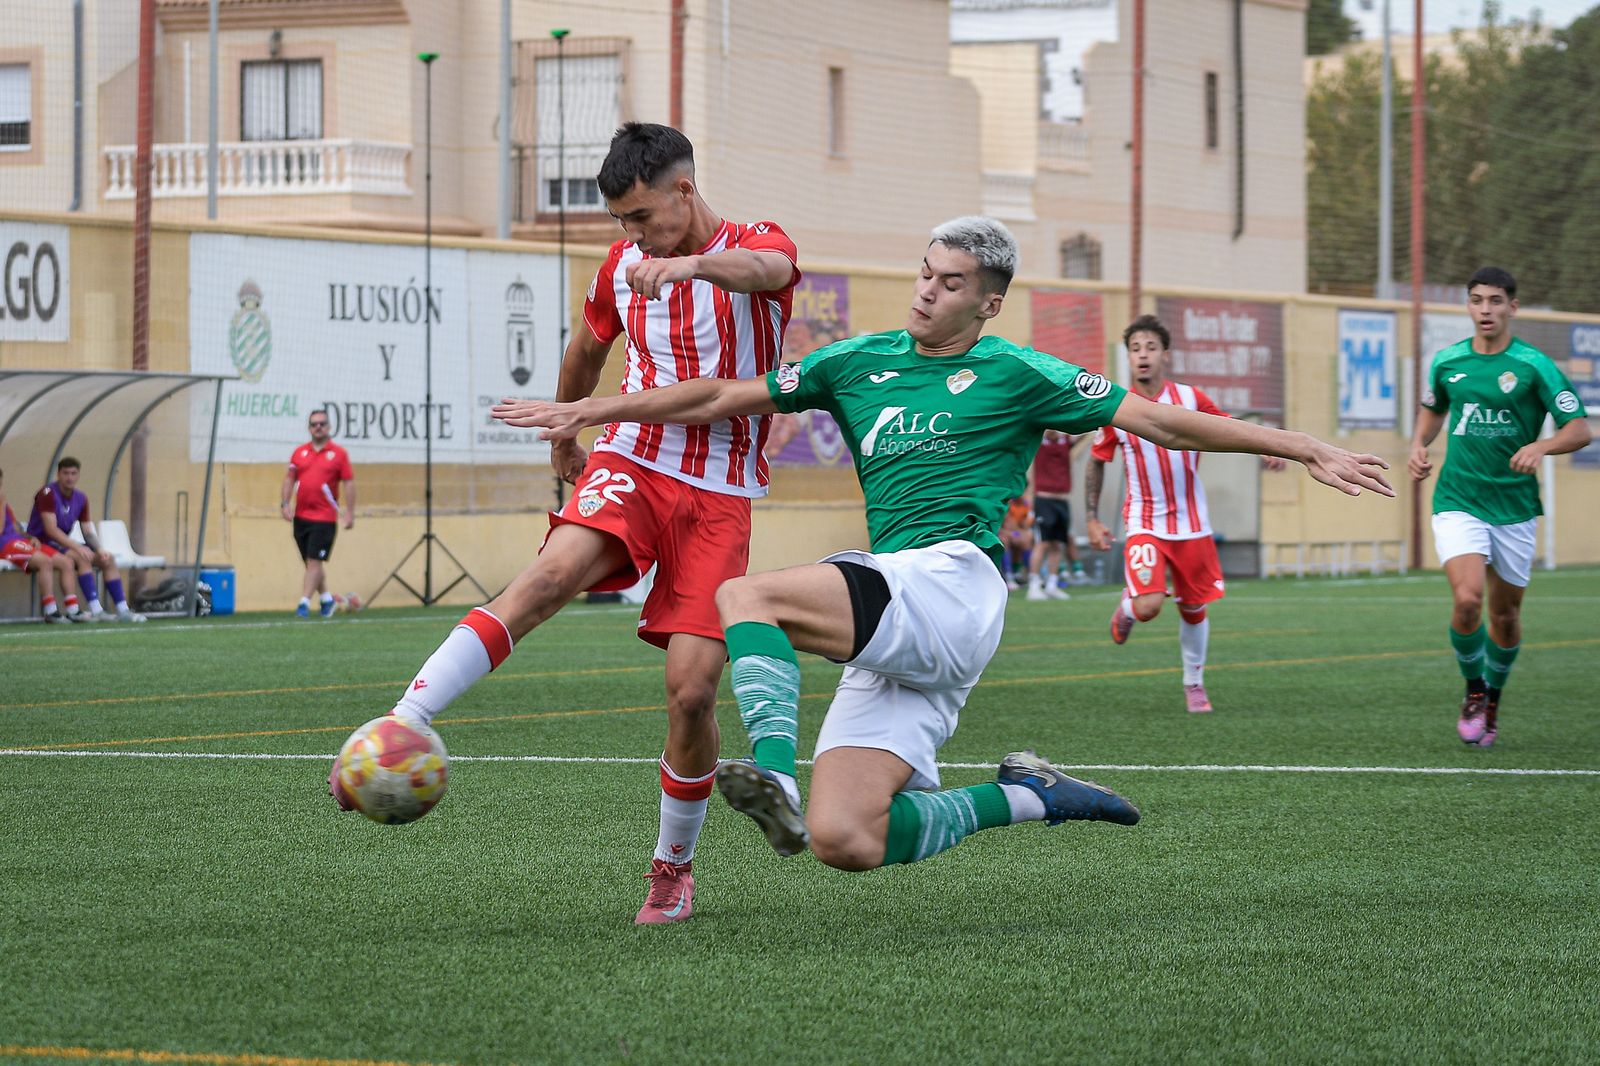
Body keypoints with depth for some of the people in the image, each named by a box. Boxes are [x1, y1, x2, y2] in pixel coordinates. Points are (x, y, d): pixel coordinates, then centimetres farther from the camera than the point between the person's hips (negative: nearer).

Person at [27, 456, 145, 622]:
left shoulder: (80, 498, 7)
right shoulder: (48, 494, -16)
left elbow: (87, 532, 8)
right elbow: (51, 529, -24)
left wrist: (99, 549, -12)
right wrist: (77, 547, -31)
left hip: (63, 545, 8)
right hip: (42, 545, -8)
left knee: (107, 559, -2)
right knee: (82, 557, -31)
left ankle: (122, 610, -3)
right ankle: (96, 611, -36)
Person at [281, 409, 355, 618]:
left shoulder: (339, 454, -1)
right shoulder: (300, 452, 9)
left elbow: (349, 483, -2)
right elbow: (289, 479, 11)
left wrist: (350, 512, -8)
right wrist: (285, 503, -2)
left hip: (325, 518, -4)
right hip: (301, 516, 4)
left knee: (314, 562, -10)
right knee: (310, 562, 12)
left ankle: (304, 602, -12)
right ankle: (326, 598, 28)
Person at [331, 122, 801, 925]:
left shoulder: (757, 246, -4)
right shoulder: (624, 266, 11)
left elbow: (765, 269, -31)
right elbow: (584, 353, 31)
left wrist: (689, 263, -52)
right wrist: (563, 442, 41)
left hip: (719, 496, -2)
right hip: (631, 463, 2)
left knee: (691, 689, -11)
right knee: (552, 572, -28)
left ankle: (673, 868, 11)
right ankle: (400, 725, -41)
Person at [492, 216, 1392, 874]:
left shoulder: (1014, 374, 6)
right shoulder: (862, 363, 20)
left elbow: (1157, 420, 7)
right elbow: (721, 398, 24)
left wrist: (1304, 449, 4)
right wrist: (591, 410, 21)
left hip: (953, 582, -6)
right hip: (895, 634, 6)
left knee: (746, 595, -24)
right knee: (845, 844, -9)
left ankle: (777, 777, -40)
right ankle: (1024, 798, 8)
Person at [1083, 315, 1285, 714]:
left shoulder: (1190, 398, -4)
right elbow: (1096, 462, 8)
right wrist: (1092, 519, 4)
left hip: (1191, 526, 2)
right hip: (1144, 525, -2)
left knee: (1194, 609, 8)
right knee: (1149, 606, -20)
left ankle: (1194, 683, 30)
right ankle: (1126, 611, 17)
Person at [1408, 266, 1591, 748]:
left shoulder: (1533, 365, -7)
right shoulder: (1447, 361, 3)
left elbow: (1580, 429, -8)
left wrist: (1540, 446, -27)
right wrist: (1419, 447, 5)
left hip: (1514, 505, 0)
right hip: (1458, 502, 0)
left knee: (1506, 612, 8)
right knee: (1468, 598, -20)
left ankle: (1493, 699, 34)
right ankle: (1473, 690, 4)